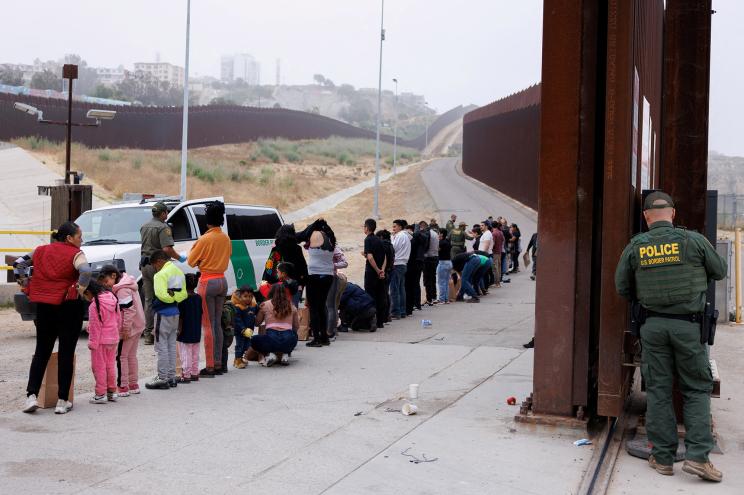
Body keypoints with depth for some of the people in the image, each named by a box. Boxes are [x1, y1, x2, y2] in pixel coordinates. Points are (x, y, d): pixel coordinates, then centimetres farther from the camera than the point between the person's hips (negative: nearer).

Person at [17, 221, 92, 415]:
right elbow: (85, 272, -26)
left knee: (41, 352, 14)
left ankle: (32, 395, 4)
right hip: (68, 307, -4)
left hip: (43, 306, 4)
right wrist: (79, 290, -12)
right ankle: (62, 402, 6)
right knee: (66, 354, 3)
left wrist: (26, 285, 14)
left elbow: (18, 264, 13)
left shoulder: (40, 251, 9)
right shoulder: (75, 254, -8)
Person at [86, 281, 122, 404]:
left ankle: (101, 394, 5)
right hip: (113, 338, 8)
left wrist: (92, 343, -12)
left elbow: (95, 326, -17)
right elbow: (119, 319, 11)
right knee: (110, 365, 16)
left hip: (101, 340, -8)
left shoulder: (94, 305, -18)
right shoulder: (113, 299, 5)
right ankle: (112, 392, 22)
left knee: (99, 367, 2)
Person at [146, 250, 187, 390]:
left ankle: (162, 378, 0)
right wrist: (174, 298, 0)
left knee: (162, 346, -2)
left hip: (163, 314, -9)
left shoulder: (161, 274, -16)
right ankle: (171, 377, 18)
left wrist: (170, 298, -7)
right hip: (175, 313, 9)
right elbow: (183, 294, 11)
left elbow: (162, 295, -25)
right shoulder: (179, 272, 12)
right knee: (171, 345, 14)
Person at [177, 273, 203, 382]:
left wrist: (179, 329, -9)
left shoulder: (183, 299, -15)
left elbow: (180, 316, -15)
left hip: (185, 333, -6)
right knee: (195, 355, 15)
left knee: (185, 355, -1)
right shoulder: (198, 298, 3)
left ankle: (186, 375, 1)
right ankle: (194, 373, 21)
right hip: (196, 333, 7)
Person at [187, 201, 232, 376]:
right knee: (218, 324, 12)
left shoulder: (205, 239, -14)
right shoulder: (226, 238, 6)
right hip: (222, 281, 7)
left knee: (208, 325, -3)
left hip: (207, 282, -7)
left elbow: (191, 261, -5)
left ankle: (210, 366, -3)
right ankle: (218, 364, 14)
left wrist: (193, 248, 11)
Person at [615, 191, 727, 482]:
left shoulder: (635, 247, 0)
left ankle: (662, 457, 12)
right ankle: (697, 456, -1)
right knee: (697, 390, 7)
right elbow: (720, 272, 9)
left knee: (658, 390, 8)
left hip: (653, 325, 2)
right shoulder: (693, 241, -5)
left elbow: (622, 288, 7)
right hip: (689, 325, -2)